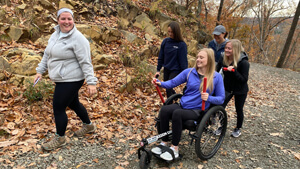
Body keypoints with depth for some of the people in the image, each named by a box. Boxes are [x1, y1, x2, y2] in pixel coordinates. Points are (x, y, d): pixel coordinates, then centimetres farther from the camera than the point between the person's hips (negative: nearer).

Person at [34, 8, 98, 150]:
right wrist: (40, 71, 15)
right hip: (62, 79, 9)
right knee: (73, 104, 22)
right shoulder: (56, 35, 8)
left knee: (58, 108, 0)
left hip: (70, 80, -9)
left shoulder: (78, 38, -18)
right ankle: (88, 126, 43)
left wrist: (91, 82, -23)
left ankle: (59, 138, 23)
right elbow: (47, 54, 17)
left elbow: (85, 62, -21)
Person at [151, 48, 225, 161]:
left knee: (177, 113, -33)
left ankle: (174, 149, -18)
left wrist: (209, 98, -18)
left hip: (197, 110, -4)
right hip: (183, 105, 4)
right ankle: (164, 143, -11)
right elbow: (173, 82, 7)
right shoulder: (189, 72, 7)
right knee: (164, 110, -25)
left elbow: (221, 99, 2)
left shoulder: (216, 77, -1)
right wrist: (161, 83, -12)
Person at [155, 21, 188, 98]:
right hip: (166, 69, 5)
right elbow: (161, 56, 6)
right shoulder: (165, 41, -1)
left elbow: (183, 61, -10)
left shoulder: (181, 45, -14)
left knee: (169, 88, -10)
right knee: (168, 88, 14)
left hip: (176, 70, -5)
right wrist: (158, 69, 6)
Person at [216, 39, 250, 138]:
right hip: (227, 88, 4)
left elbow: (244, 80, -25)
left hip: (240, 91, -3)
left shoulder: (243, 62, -25)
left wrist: (234, 71, -37)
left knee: (239, 110, 12)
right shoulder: (223, 59, -10)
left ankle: (238, 129, 36)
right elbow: (216, 70, 0)